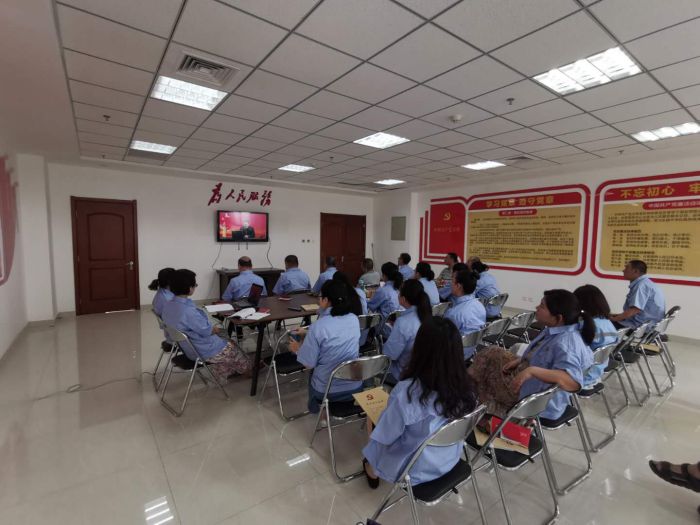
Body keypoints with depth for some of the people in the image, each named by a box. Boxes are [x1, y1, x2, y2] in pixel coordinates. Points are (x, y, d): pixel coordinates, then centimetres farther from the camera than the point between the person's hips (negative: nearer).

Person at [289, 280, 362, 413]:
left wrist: (297, 349, 6)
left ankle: (317, 406, 25)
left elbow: (308, 364, -13)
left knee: (313, 371, 31)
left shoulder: (318, 327, -21)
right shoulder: (354, 319, -6)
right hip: (355, 386, 4)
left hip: (327, 390, -4)